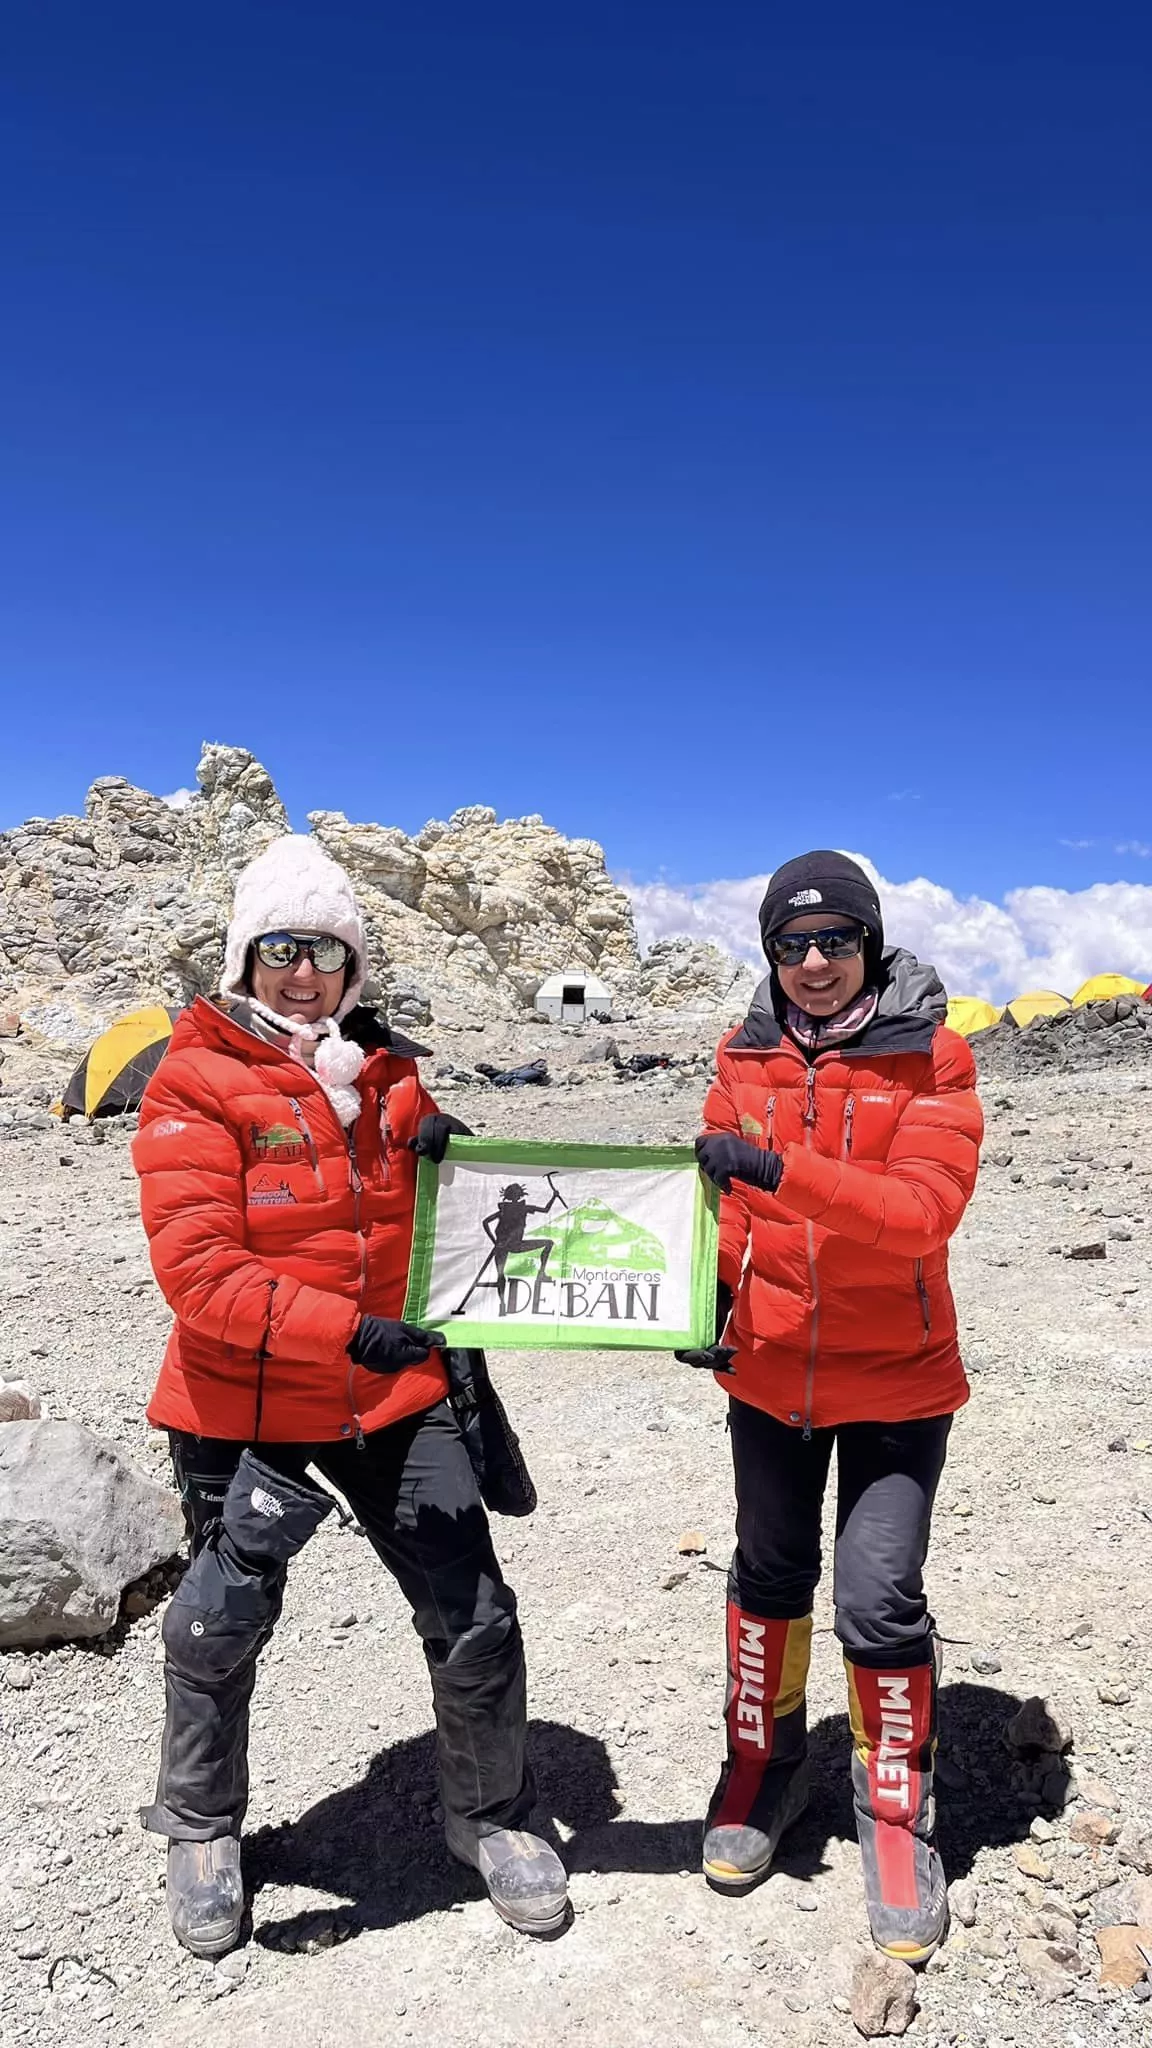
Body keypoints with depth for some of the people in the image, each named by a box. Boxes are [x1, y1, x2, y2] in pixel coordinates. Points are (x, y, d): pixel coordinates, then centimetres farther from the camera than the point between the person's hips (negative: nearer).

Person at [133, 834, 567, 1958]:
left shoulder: (387, 1075, 6)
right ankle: (201, 1831, 43)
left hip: (393, 1397, 4)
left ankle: (489, 1814, 33)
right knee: (219, 1624, 13)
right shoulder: (195, 1087, -10)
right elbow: (197, 1270, -19)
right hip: (244, 1408, -3)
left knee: (475, 1620, 5)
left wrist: (446, 1158, -8)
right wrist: (343, 1330, -28)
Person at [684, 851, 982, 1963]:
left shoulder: (929, 1059, -12)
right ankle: (764, 1763, 41)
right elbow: (719, 1206, 0)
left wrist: (781, 1171, -37)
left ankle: (896, 1811, 26)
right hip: (770, 1371, 3)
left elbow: (926, 1208, -26)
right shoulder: (746, 1058, -3)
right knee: (769, 1574, 17)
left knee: (879, 1597, -1)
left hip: (895, 1380, -3)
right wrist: (703, 1305, -17)